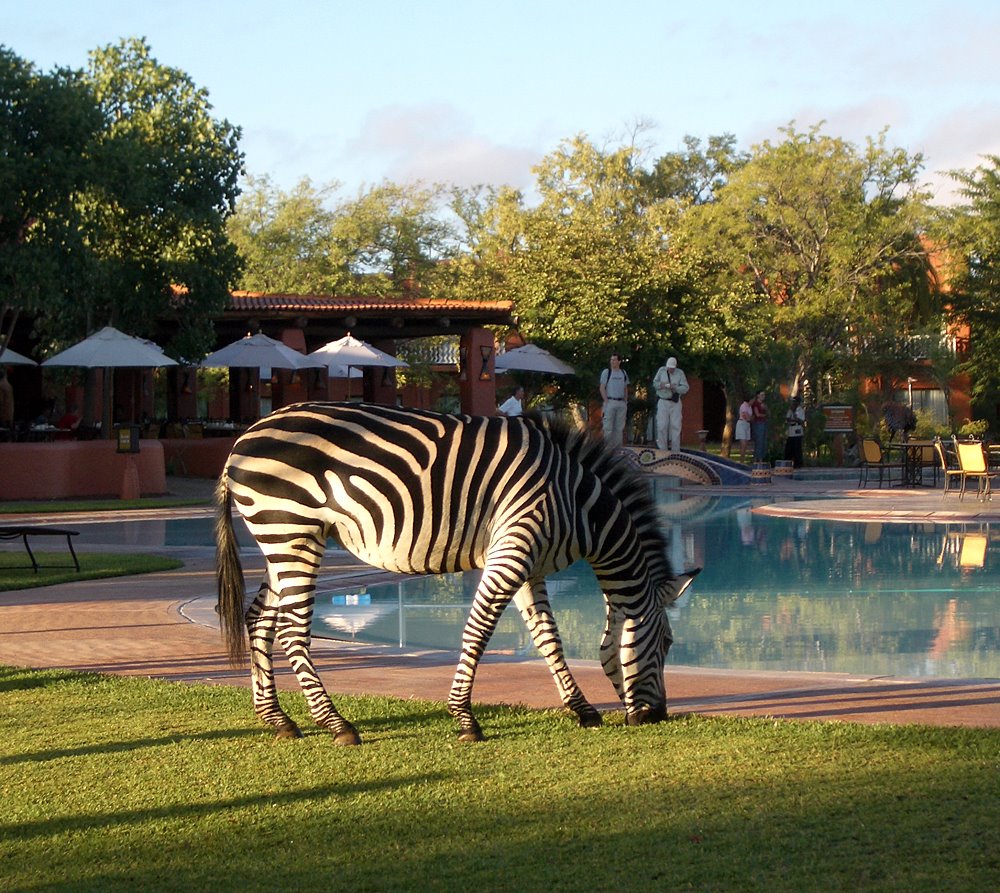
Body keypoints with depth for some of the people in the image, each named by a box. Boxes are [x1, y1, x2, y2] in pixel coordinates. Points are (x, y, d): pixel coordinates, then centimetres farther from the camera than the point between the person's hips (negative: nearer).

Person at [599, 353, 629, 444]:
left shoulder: (624, 373, 13)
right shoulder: (606, 372, 0)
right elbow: (602, 388, -4)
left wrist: (625, 402, 10)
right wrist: (606, 402, -11)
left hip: (621, 403, 5)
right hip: (610, 401, -5)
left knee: (619, 427, 6)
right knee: (608, 427, -9)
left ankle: (618, 446, 10)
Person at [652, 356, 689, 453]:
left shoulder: (680, 373, -1)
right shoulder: (662, 370, 2)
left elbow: (685, 388, -5)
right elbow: (655, 383, 8)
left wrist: (675, 388, -23)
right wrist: (660, 385, -15)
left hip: (675, 402, 0)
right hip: (663, 401, 0)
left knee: (675, 426, -1)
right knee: (662, 425, -5)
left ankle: (675, 451, 3)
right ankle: (662, 450, -1)